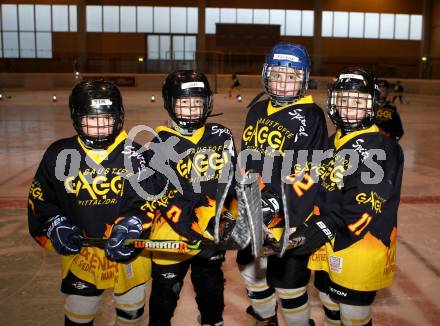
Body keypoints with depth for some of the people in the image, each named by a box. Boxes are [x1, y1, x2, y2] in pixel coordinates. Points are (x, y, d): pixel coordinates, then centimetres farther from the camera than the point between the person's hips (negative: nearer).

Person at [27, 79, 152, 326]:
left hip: (128, 253, 0)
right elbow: (39, 197, 5)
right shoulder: (59, 154, -4)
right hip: (80, 254, 1)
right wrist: (54, 226, -10)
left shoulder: (136, 155, -8)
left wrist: (132, 225, -21)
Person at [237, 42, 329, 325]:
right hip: (254, 210, 7)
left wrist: (277, 204, -26)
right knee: (251, 267, 21)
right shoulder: (257, 111, 9)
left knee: (288, 279, 1)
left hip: (290, 214, -7)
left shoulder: (310, 116, -13)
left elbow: (306, 171, -20)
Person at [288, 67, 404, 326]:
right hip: (329, 246, 8)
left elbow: (367, 205, -24)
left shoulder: (381, 147, -15)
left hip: (360, 249, -7)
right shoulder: (333, 143, 10)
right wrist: (313, 225, 5)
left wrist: (323, 229, -27)